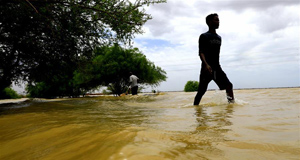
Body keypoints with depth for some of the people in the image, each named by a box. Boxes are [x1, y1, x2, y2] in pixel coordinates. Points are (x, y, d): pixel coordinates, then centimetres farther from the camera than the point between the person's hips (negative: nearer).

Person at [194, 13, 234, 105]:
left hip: (217, 68, 6)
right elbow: (201, 52, -13)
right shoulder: (204, 36, -2)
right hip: (207, 68, -6)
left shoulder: (219, 38, 19)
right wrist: (206, 64, -29)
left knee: (228, 85, -5)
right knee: (201, 90, -3)